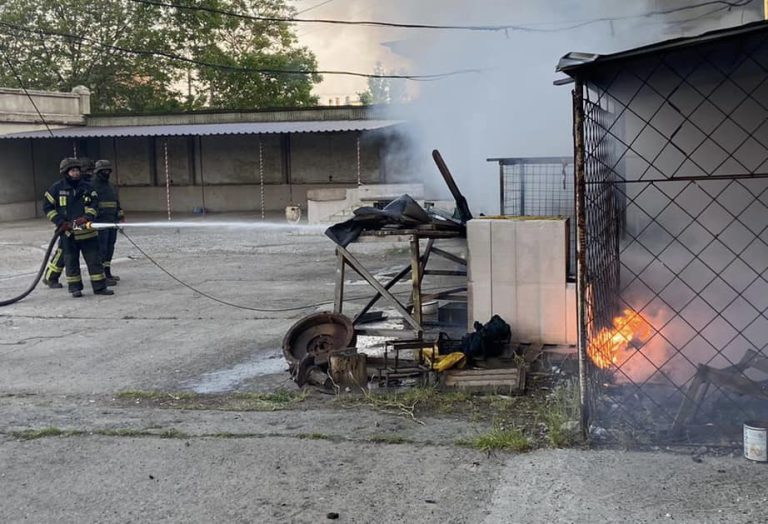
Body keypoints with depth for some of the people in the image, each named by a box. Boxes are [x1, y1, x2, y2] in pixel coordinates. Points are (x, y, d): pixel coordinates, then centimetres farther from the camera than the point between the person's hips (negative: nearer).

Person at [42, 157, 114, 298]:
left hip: (87, 230, 1)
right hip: (68, 232, -1)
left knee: (94, 258, 1)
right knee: (71, 260, 6)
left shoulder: (86, 187, 3)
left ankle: (99, 286, 6)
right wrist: (60, 222, -8)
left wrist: (87, 217, -16)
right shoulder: (57, 188, -1)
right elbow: (47, 206, 1)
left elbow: (94, 203, 1)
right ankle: (75, 288, 16)